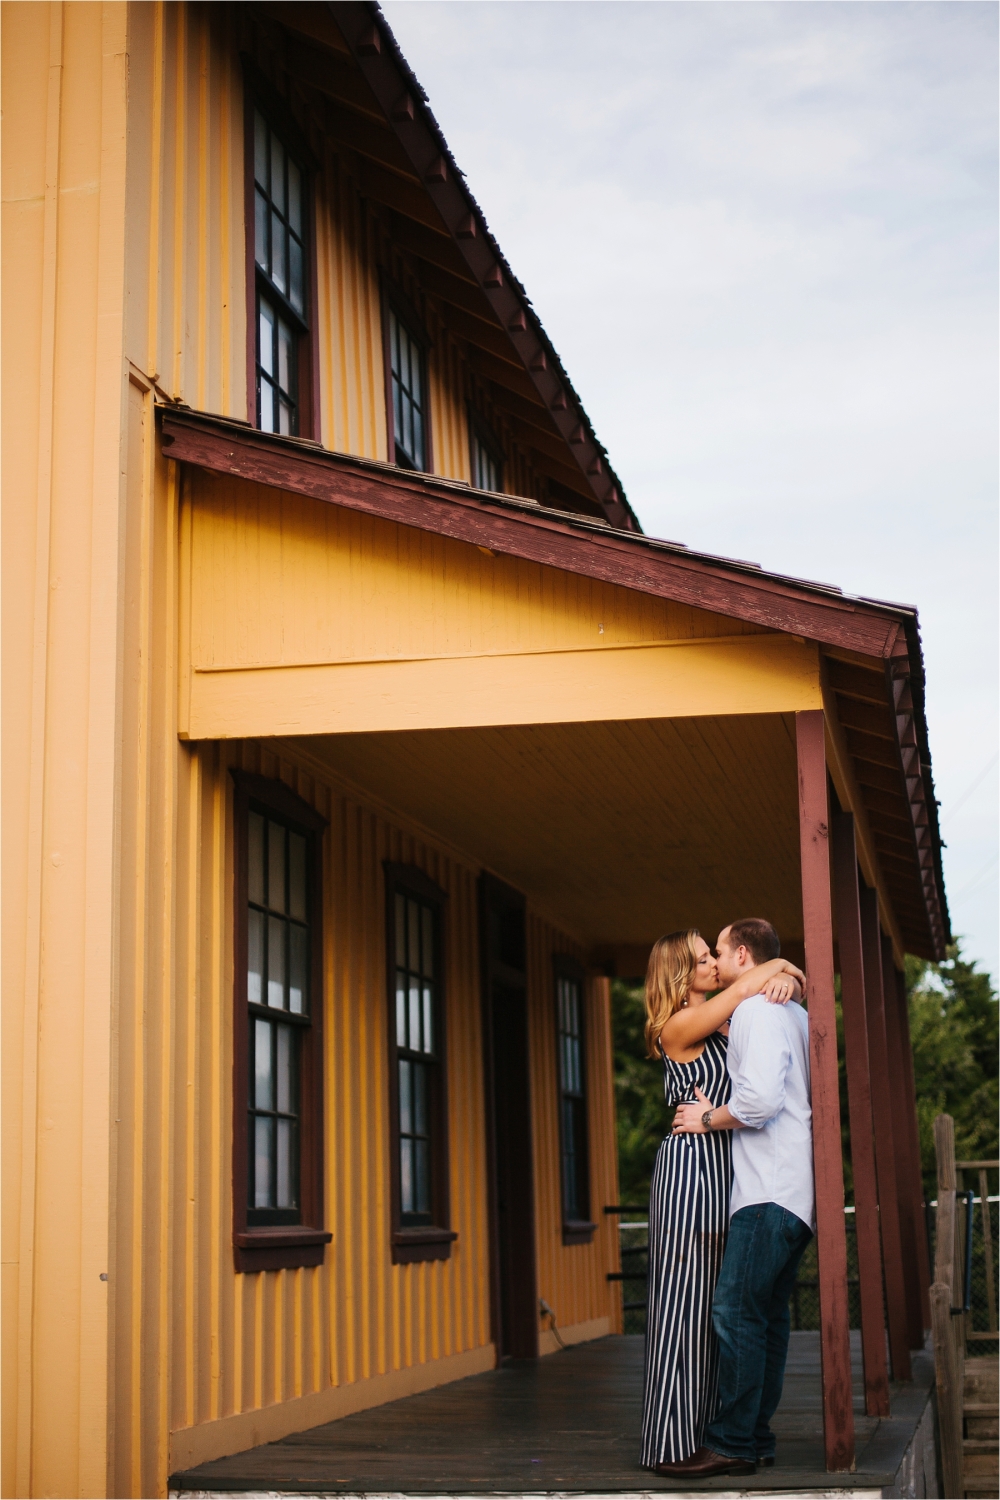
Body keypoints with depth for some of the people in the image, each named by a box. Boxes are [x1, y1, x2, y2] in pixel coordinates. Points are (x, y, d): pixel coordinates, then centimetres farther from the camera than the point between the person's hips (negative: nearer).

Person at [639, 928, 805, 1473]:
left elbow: (794, 985, 18)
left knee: (714, 1303, 8)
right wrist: (776, 964, 1)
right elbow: (747, 985, -17)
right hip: (689, 1167, -9)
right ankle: (673, 1442, -4)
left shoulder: (723, 1021, 16)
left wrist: (788, 979, -4)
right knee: (685, 1301, -7)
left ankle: (704, 1432, 13)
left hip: (722, 1171, 9)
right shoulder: (679, 1026, -8)